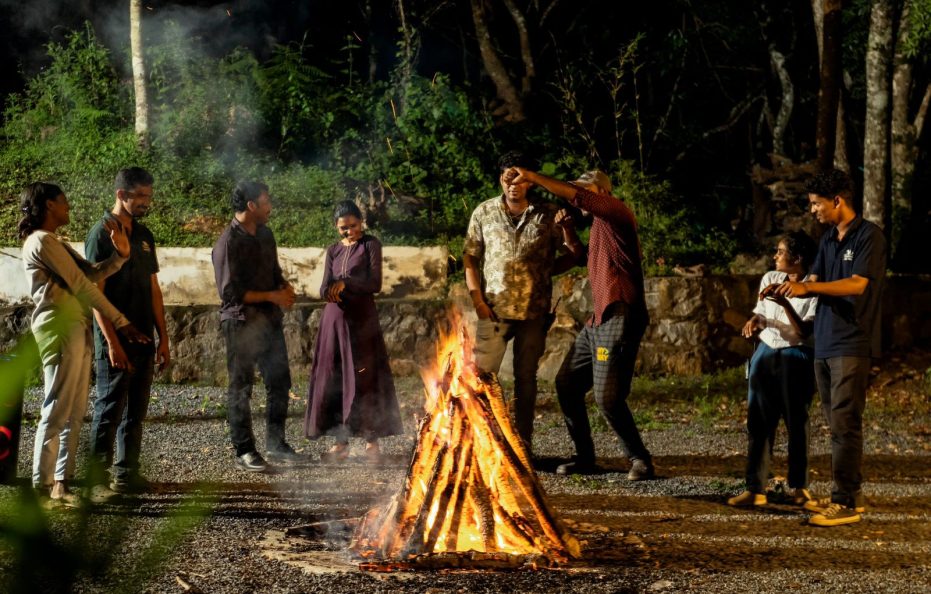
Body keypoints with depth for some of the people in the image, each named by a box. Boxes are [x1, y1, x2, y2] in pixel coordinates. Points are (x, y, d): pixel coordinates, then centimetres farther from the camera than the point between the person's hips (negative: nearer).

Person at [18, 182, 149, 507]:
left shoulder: (56, 243, 23)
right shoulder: (42, 241, -9)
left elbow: (92, 273, 12)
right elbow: (81, 284, -11)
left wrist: (120, 254, -4)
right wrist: (120, 322, -8)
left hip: (77, 328, 10)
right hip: (60, 328, -10)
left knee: (75, 412, 9)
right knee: (57, 410, -9)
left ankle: (61, 482, 12)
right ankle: (42, 487, -7)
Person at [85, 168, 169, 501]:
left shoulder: (144, 236, 14)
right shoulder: (102, 233, -8)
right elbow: (95, 293, -13)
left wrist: (163, 339, 13)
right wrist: (112, 342, -18)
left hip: (143, 339, 7)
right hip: (115, 340, -7)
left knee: (135, 413, 10)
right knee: (109, 411, -5)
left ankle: (127, 474, 17)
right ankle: (97, 481, -1)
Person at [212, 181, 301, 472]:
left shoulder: (265, 234, 9)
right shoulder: (228, 243, -17)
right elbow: (230, 292, -19)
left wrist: (285, 288, 0)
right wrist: (272, 296, -15)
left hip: (269, 319, 8)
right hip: (241, 322, -8)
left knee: (279, 381, 11)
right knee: (241, 388, 2)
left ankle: (276, 443, 23)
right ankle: (244, 450, 9)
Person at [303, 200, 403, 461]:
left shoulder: (371, 245, -1)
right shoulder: (333, 251, 12)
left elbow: (375, 284, -9)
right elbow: (324, 289, 3)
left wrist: (345, 283, -20)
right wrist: (329, 291, -20)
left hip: (362, 319, -4)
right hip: (335, 319, 4)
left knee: (364, 378, -4)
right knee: (333, 379, 2)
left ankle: (371, 441, 2)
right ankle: (341, 441, 8)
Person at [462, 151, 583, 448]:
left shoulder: (548, 215, 1)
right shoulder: (484, 213, 3)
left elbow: (574, 253, 8)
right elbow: (470, 257, 6)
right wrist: (477, 298, -4)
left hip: (533, 311, 0)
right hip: (494, 310, 0)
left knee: (525, 377, 8)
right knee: (482, 374, -5)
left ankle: (523, 444, 16)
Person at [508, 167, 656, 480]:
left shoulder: (617, 212, -7)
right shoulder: (599, 226, 22)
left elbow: (575, 195, -20)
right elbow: (582, 257, 36)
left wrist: (532, 177, -17)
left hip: (619, 318, -11)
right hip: (597, 321, 11)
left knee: (607, 396, -14)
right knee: (567, 383, 10)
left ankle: (640, 459, 0)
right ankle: (585, 457, 17)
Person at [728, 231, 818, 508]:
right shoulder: (769, 279, 6)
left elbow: (803, 332, -16)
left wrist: (784, 302, -27)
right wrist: (754, 321, -4)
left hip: (796, 358, -4)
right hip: (766, 353, 4)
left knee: (796, 423, 4)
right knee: (758, 421, -2)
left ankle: (799, 487, 19)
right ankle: (755, 489, -2)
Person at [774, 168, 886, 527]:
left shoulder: (868, 236, -8)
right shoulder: (829, 239, 16)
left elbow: (857, 284, -18)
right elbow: (815, 282, 13)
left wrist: (807, 287, -24)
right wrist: (788, 290, -8)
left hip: (852, 344, -8)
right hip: (825, 343, 8)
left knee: (844, 423, -10)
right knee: (836, 423, 11)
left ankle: (845, 503, -9)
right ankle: (849, 493, 18)